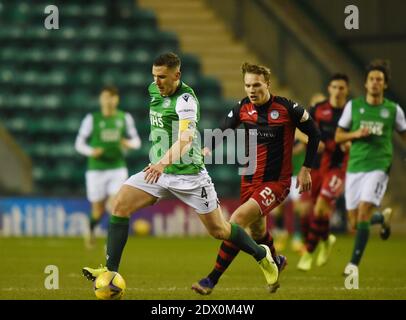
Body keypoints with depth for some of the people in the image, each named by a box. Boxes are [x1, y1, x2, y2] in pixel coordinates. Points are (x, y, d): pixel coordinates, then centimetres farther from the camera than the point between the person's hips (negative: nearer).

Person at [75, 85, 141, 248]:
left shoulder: (125, 118, 4)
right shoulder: (92, 119, -2)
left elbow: (136, 141, 11)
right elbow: (79, 143, 0)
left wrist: (129, 143, -13)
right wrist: (91, 151, -21)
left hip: (118, 169, 1)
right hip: (96, 169, -1)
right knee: (98, 210, 5)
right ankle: (91, 232, 38)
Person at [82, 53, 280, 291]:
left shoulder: (186, 99, -21)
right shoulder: (154, 90, 3)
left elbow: (186, 138, -39)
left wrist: (163, 162, -55)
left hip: (188, 173, -6)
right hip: (159, 170, 7)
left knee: (218, 230, 3)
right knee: (120, 205, -13)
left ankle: (262, 255, 30)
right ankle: (110, 270, -13)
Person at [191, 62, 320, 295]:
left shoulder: (287, 109, -14)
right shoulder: (243, 108, -2)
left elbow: (314, 134, -3)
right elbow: (223, 131, 5)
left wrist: (306, 169, -2)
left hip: (276, 182, -6)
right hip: (250, 180, 6)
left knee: (237, 221, -20)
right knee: (257, 231, 19)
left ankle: (213, 280, -14)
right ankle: (275, 262, 52)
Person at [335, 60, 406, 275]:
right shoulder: (353, 106, 5)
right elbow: (338, 136, 8)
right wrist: (356, 134, -11)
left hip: (378, 167, -3)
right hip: (355, 167, 3)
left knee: (363, 212, -20)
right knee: (355, 223, 5)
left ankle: (354, 263, -13)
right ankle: (383, 217, 40)